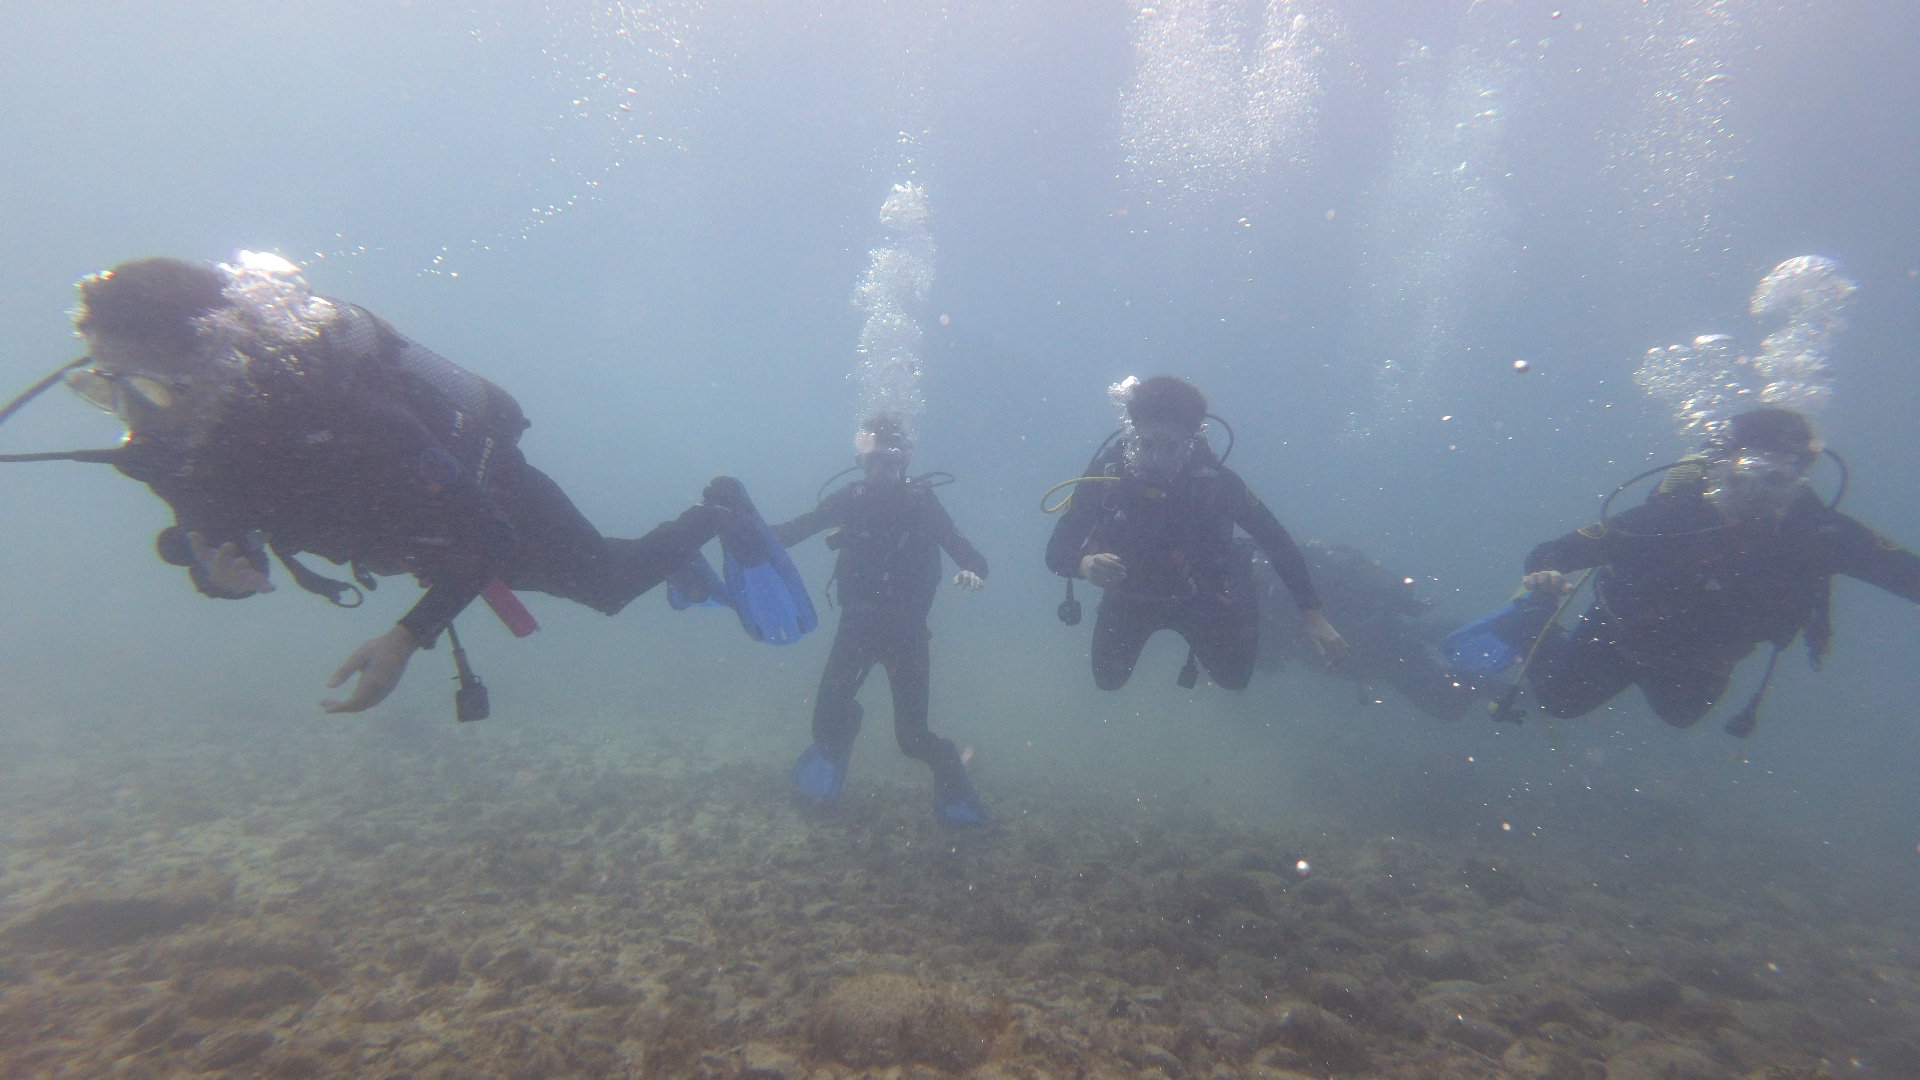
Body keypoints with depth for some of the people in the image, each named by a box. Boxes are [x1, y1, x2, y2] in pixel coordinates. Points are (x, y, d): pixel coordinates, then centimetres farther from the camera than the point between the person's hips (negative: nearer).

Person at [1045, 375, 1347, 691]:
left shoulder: (1214, 480, -30)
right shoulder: (1106, 474, -30)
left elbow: (1276, 541, -19)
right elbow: (1057, 552, -28)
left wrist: (1312, 614, -24)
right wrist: (1084, 564, -52)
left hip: (1197, 592, 0)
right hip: (1129, 596, 0)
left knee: (1235, 678, 6)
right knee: (1109, 680, 8)